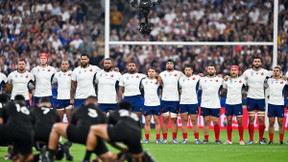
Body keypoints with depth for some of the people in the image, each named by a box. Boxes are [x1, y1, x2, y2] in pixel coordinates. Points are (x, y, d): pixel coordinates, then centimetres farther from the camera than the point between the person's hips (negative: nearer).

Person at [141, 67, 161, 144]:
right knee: (147, 122, 0)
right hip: (147, 104, 1)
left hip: (156, 104, -1)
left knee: (157, 121, 0)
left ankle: (158, 139, 3)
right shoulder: (144, 81, 7)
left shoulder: (157, 81, 5)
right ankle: (147, 139, 3)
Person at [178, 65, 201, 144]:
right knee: (184, 121, 1)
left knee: (194, 122, -1)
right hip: (183, 103, 2)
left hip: (193, 103, -2)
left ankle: (197, 138, 5)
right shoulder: (181, 79, 9)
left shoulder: (197, 78, 2)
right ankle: (185, 139, 5)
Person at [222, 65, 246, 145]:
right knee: (229, 122, 3)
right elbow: (224, 89, 20)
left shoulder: (242, 80, 4)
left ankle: (241, 140, 1)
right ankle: (229, 140, 9)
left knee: (239, 121, -6)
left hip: (238, 103, -2)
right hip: (228, 103, 2)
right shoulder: (227, 80, 7)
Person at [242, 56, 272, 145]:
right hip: (251, 98, 0)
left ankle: (261, 139, 7)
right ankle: (251, 139, 4)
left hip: (261, 98, 0)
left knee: (261, 120, -2)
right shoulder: (247, 72, 2)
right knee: (251, 119, -2)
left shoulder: (265, 72, 2)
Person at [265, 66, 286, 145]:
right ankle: (271, 140, 5)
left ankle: (281, 140, 6)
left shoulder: (284, 80, 3)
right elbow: (263, 87, 22)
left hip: (280, 104, -1)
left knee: (281, 123, 0)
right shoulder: (269, 80, 8)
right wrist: (266, 95, 15)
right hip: (271, 103, 1)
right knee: (271, 123, 0)